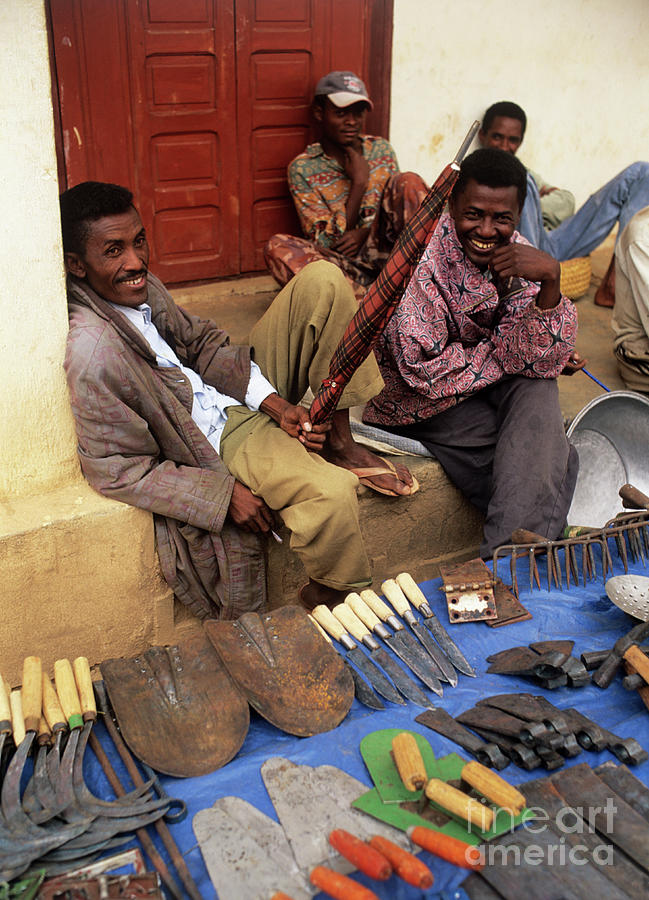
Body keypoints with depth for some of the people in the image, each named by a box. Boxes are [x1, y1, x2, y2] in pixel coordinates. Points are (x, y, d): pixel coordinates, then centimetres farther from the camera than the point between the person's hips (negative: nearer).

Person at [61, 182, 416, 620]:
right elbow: (119, 472, -22)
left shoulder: (139, 286, -3)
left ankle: (339, 442, -1)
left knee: (322, 282, -4)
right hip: (219, 441, -8)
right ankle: (328, 600, -3)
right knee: (331, 492, -35)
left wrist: (274, 403, -7)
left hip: (246, 393, 9)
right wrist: (225, 494, -22)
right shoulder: (92, 354, -27)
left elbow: (203, 345, 7)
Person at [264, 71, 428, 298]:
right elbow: (327, 244, -8)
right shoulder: (302, 169, -1)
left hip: (383, 252, 2)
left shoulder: (381, 150, 9)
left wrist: (365, 233, -11)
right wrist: (359, 182, -12)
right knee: (277, 247, -29)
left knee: (409, 181, -17)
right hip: (342, 263, -2)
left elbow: (401, 209, 11)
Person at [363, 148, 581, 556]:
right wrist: (504, 355, -15)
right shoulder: (418, 259, -21)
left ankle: (505, 557, -26)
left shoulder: (519, 258, -6)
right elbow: (425, 372, -22)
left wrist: (550, 279, -29)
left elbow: (543, 361, -16)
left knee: (538, 390, -28)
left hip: (494, 387, 5)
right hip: (426, 402, -5)